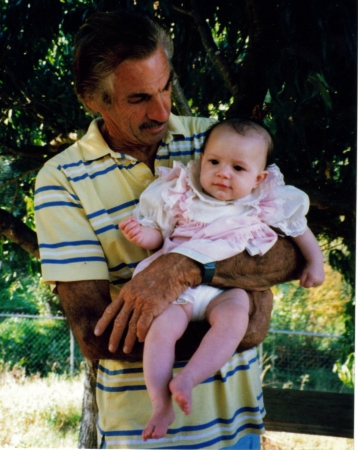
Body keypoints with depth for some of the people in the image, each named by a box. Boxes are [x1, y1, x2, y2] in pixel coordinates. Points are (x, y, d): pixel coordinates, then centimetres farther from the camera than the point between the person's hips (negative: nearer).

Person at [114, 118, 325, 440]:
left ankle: (187, 379, -38)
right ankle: (162, 404, -24)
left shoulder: (267, 205, 10)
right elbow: (160, 235, 11)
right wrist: (143, 234, -10)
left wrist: (315, 262, 18)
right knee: (161, 327, -29)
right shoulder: (180, 196, 8)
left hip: (226, 289, 0)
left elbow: (299, 229, 24)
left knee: (235, 317, -34)